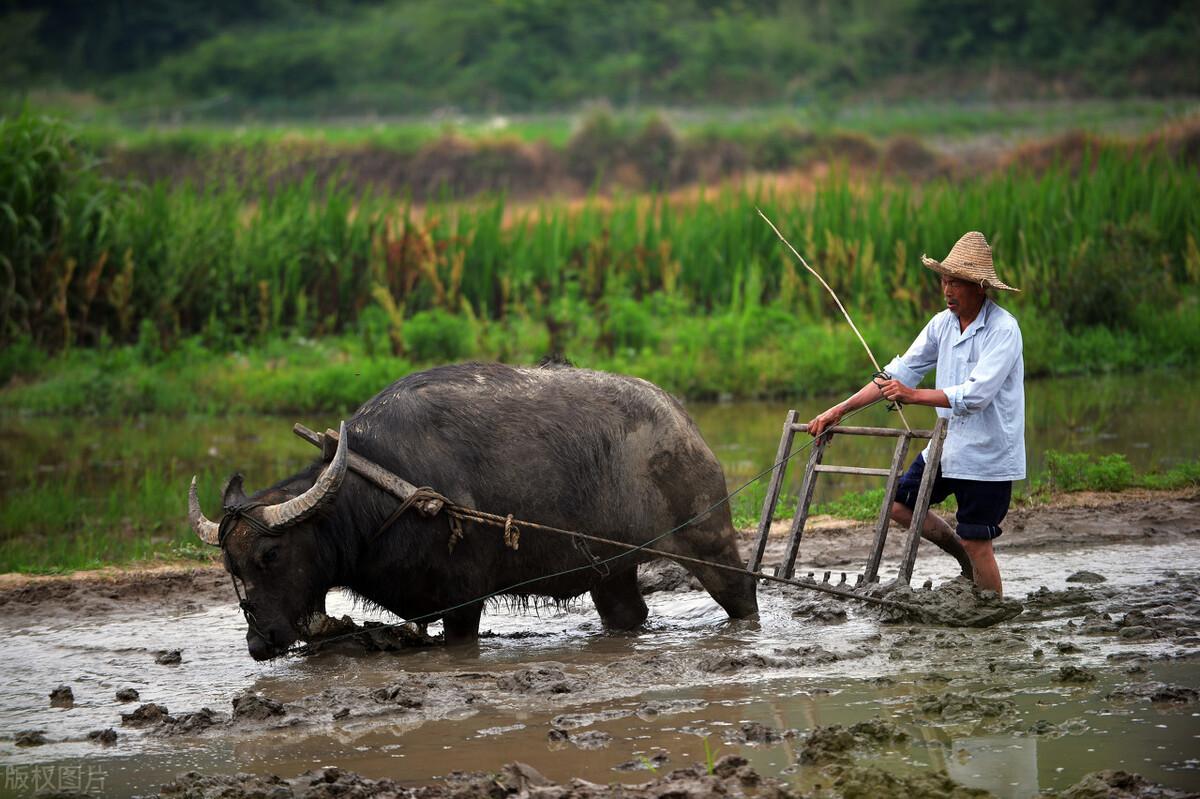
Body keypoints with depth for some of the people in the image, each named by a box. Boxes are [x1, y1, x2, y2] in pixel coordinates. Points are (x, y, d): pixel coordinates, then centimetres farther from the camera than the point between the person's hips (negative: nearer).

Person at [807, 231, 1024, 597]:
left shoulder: (1003, 329, -19)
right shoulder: (943, 323, 3)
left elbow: (976, 394, -28)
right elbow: (900, 372, 6)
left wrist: (913, 395, -33)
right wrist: (840, 410, 0)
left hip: (988, 455, -8)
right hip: (948, 445, 8)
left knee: (976, 543, -4)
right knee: (900, 505, 9)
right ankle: (965, 559, 26)